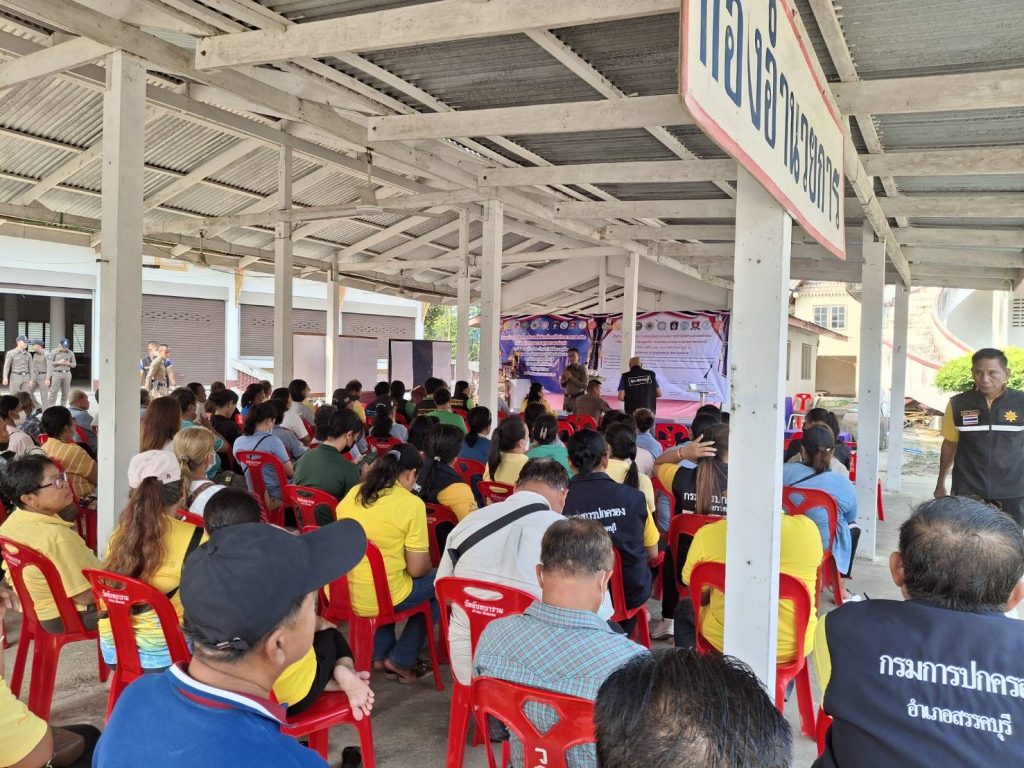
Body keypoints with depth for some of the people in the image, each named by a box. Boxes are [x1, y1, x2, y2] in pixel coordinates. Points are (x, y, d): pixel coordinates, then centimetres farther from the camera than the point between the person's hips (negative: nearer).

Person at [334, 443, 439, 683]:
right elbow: (417, 569, -12)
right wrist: (429, 567, 9)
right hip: (378, 599, -6)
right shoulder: (411, 504, -15)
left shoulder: (353, 494, 2)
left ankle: (380, 654, 32)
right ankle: (400, 660, 18)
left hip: (339, 594, 6)